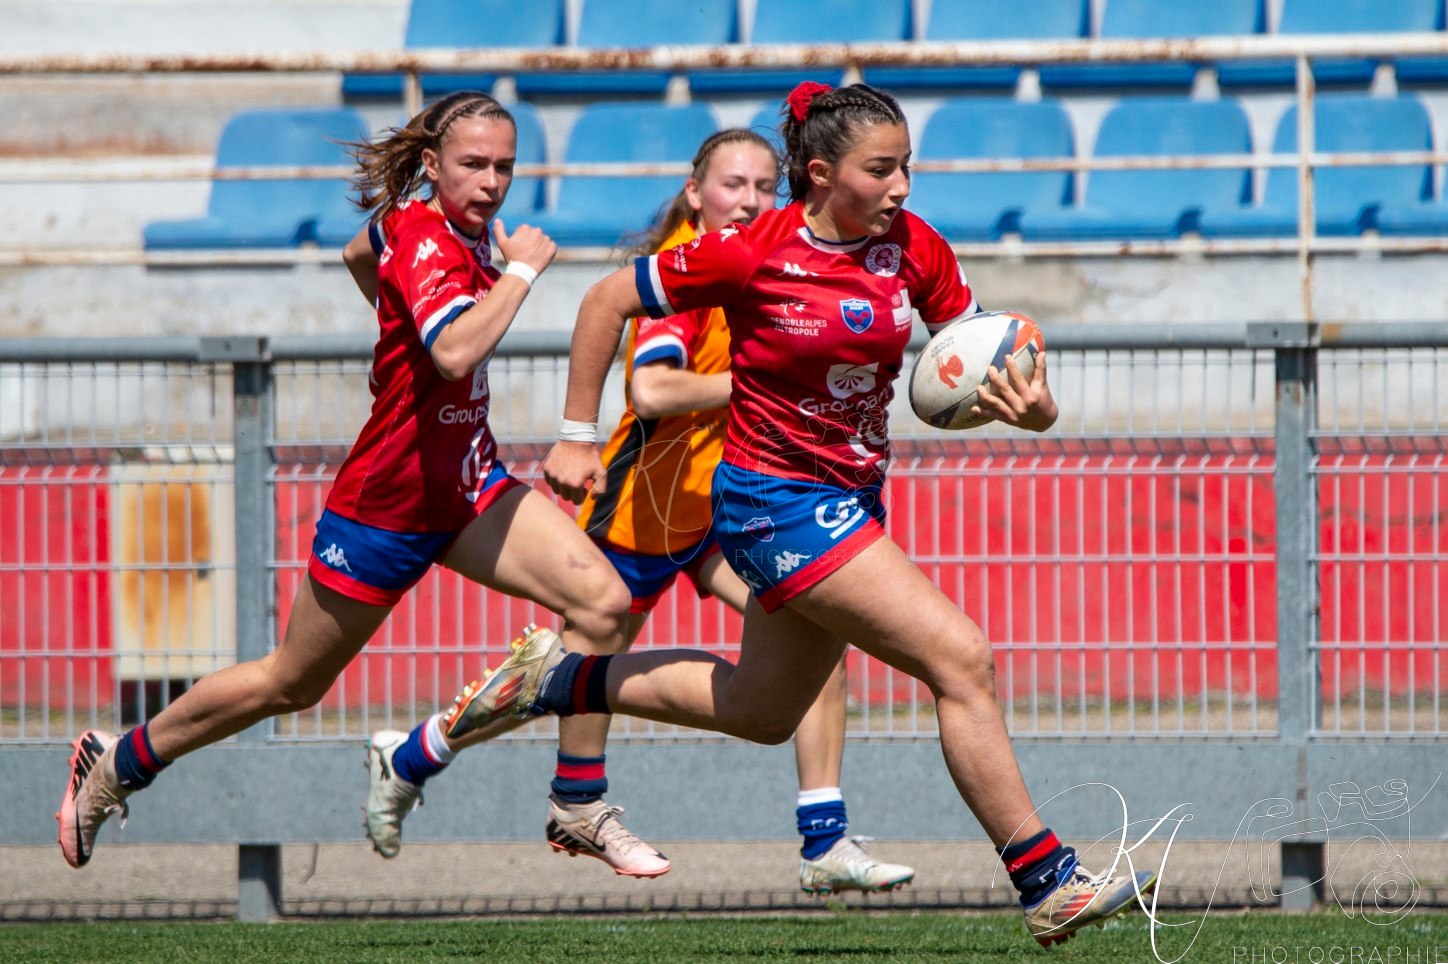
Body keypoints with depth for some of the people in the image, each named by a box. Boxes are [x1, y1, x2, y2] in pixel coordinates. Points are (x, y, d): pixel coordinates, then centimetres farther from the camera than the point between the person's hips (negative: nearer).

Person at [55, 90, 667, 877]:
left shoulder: (467, 234, 4)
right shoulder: (422, 237, -22)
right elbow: (455, 350, -41)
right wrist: (521, 270, -28)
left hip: (468, 486, 8)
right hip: (386, 505, -8)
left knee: (602, 599, -13)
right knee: (292, 683, 9)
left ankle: (580, 807, -5)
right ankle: (119, 761, 29)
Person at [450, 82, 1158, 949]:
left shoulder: (914, 249, -4)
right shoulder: (752, 255, -18)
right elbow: (609, 302, -7)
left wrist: (1033, 407, -18)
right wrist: (578, 439, -4)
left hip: (850, 500, 8)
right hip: (775, 497, -8)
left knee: (761, 710, 23)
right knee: (962, 658, -17)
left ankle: (554, 680, 38)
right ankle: (1048, 883, -13)